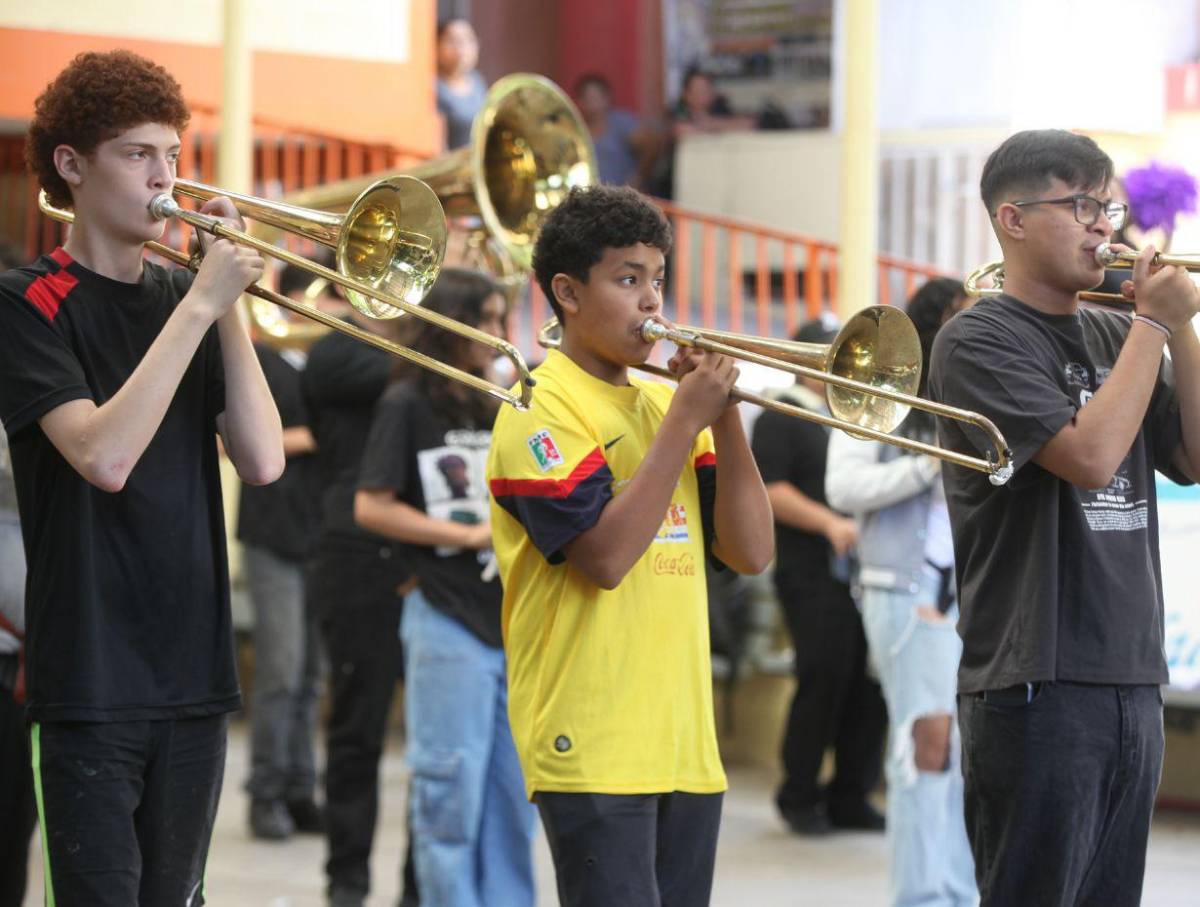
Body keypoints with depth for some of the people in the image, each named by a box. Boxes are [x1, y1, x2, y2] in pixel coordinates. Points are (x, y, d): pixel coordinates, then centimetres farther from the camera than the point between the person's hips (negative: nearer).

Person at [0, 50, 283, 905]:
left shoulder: (185, 297, 11)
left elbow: (263, 460, 0)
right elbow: (104, 456, -21)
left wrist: (230, 305, -6)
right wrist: (200, 306, -19)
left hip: (194, 672, 6)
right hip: (94, 676, -5)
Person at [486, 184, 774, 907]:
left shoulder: (662, 403, 14)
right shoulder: (541, 407, -6)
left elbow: (751, 552, 9)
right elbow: (606, 557, -18)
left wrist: (725, 417, -2)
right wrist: (686, 419, -14)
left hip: (686, 747, 7)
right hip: (594, 749, -7)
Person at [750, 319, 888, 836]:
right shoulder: (781, 419, -2)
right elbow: (769, 491, -12)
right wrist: (830, 524, -21)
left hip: (858, 572, 7)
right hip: (811, 575, -7)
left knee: (866, 686, 4)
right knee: (822, 682, -6)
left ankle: (851, 797, 12)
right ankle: (799, 797, 7)